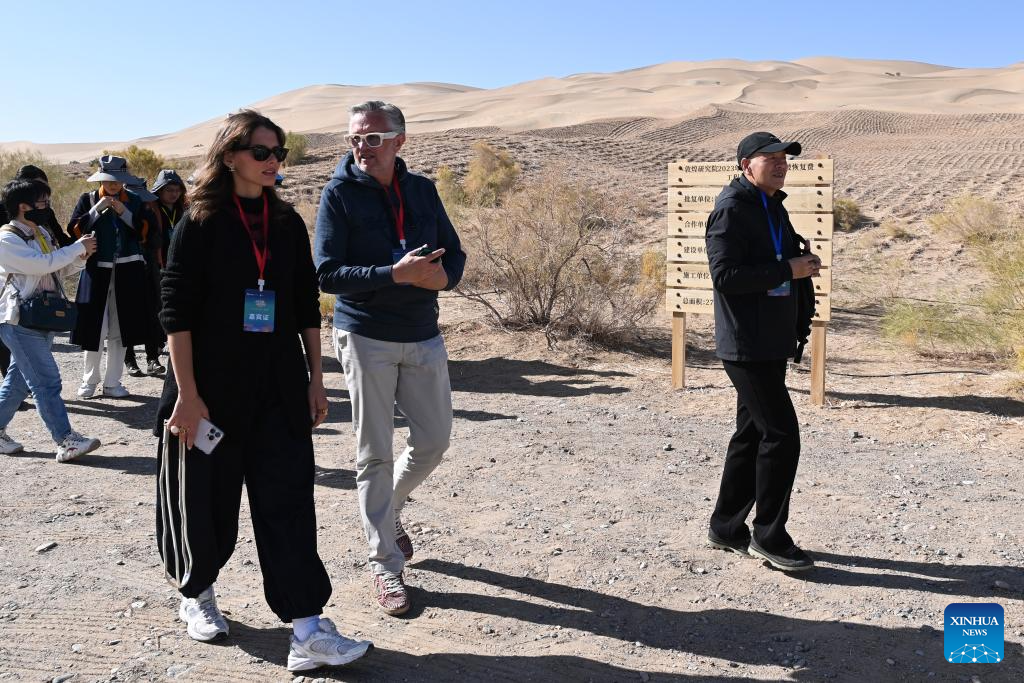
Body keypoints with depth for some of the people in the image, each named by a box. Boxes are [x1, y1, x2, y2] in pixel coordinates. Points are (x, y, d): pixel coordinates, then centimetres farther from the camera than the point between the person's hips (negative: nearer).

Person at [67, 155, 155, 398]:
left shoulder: (134, 201, 7)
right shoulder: (88, 200, 5)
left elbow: (145, 232, 0)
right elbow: (74, 230, -3)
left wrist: (124, 213, -11)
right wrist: (97, 210, -12)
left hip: (128, 271, 1)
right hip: (97, 270, -1)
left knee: (120, 329, 5)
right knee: (94, 326, -2)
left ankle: (112, 382, 14)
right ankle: (89, 381, 14)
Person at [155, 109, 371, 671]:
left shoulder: (288, 223, 8)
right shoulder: (201, 222, -5)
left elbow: (307, 307, 11)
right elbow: (176, 311, -10)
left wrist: (315, 379, 8)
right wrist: (187, 393, -16)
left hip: (280, 391, 3)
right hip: (214, 388, -3)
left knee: (288, 501, -3)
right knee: (210, 501, 10)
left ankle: (308, 630, -3)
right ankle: (197, 595, 37)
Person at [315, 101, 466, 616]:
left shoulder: (422, 190, 6)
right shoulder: (339, 194, -6)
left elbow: (454, 253, 11)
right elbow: (327, 274, -13)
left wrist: (442, 276, -13)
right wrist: (395, 274, -23)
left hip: (423, 338, 4)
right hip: (365, 338, -4)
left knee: (434, 441, 9)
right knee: (374, 454, 3)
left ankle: (387, 510, 37)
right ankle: (385, 564, 15)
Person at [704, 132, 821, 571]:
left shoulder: (773, 207, 17)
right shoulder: (732, 209, -13)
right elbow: (725, 275, -22)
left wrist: (802, 267, 7)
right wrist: (787, 269, -19)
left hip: (770, 342, 10)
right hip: (747, 344, -10)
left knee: (752, 433, 14)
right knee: (780, 435, -9)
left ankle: (727, 527, 25)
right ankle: (768, 536, 3)